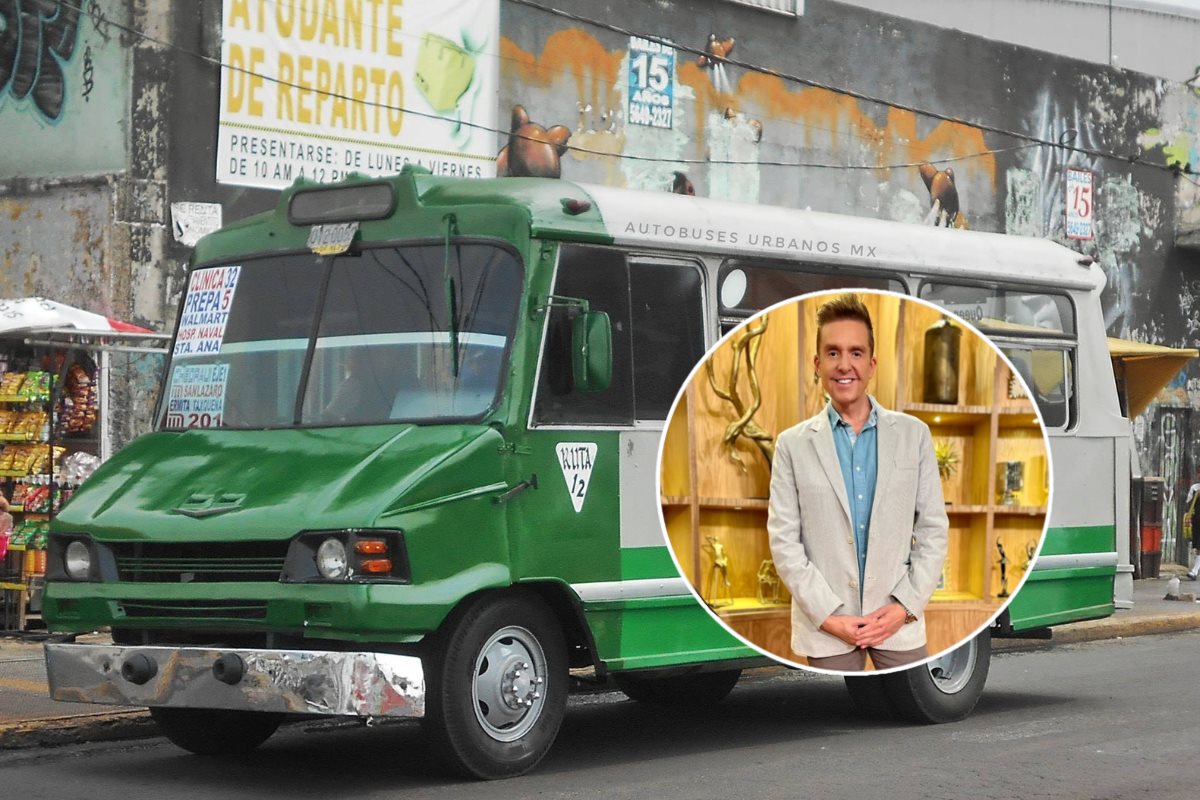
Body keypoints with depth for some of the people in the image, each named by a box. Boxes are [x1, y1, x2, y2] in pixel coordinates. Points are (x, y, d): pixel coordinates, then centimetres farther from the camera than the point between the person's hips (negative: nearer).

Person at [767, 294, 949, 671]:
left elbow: (934, 528, 4)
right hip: (826, 625, -1)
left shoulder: (914, 434, 4)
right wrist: (828, 615, -10)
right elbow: (784, 541, -1)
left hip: (899, 618, 1)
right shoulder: (793, 445, 2)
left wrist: (906, 605, -6)